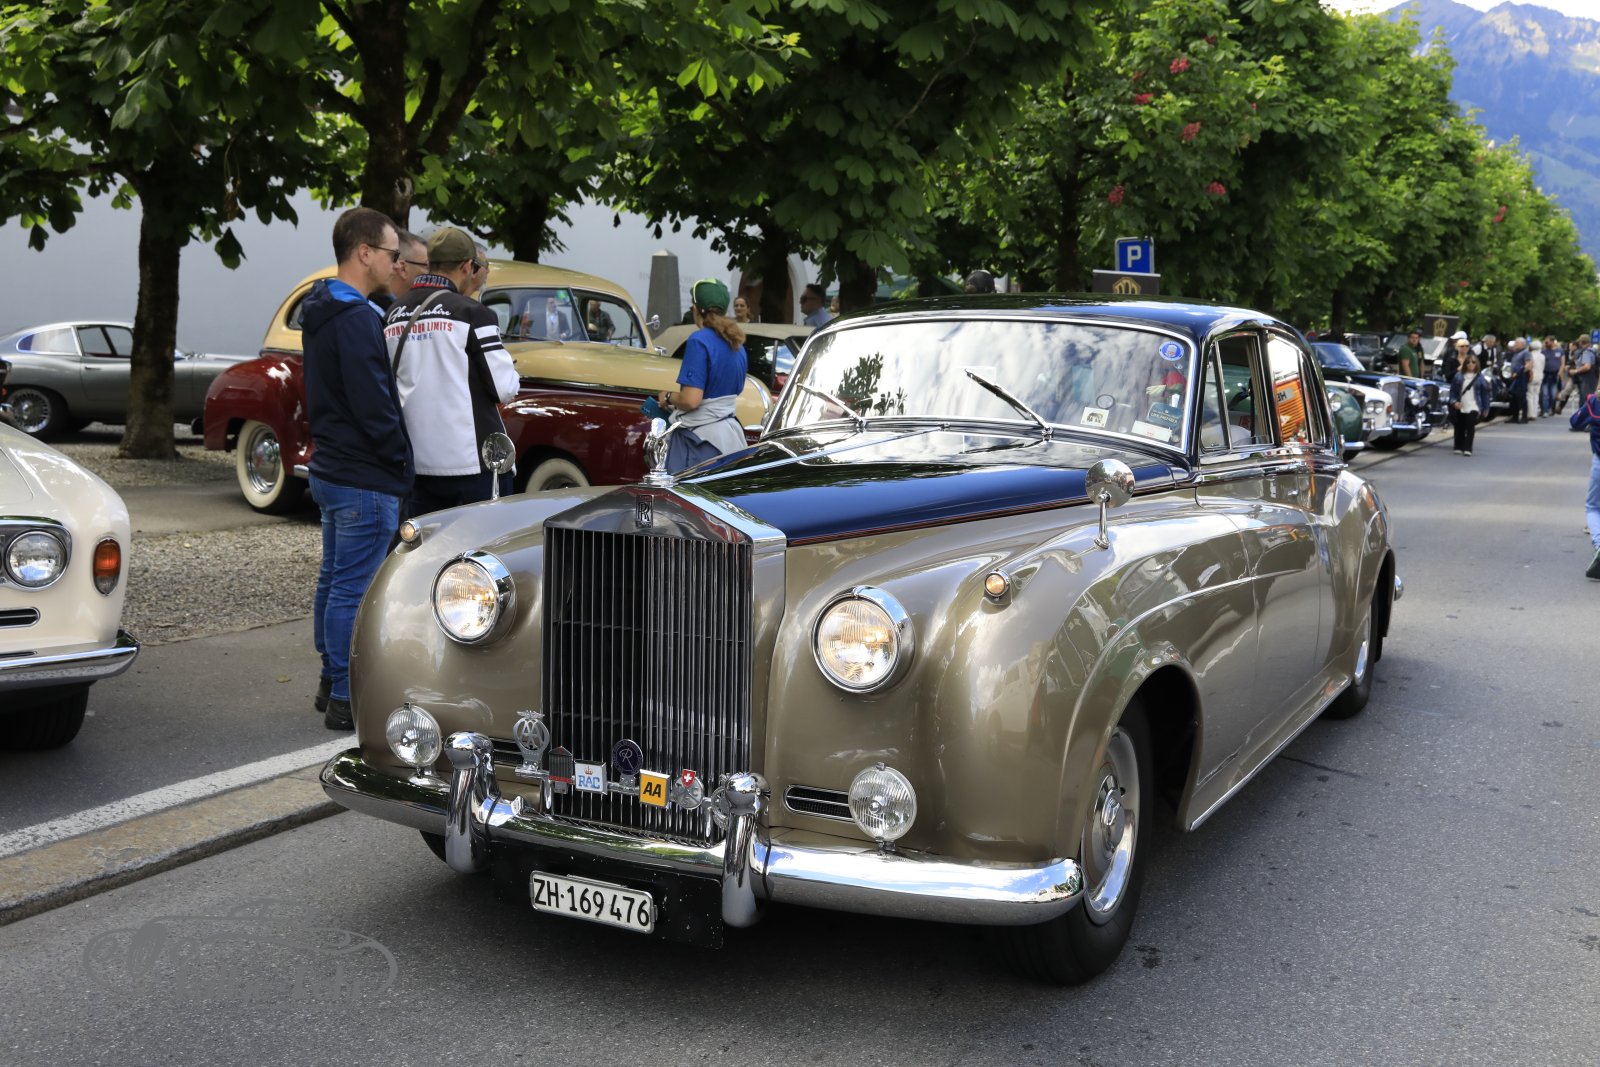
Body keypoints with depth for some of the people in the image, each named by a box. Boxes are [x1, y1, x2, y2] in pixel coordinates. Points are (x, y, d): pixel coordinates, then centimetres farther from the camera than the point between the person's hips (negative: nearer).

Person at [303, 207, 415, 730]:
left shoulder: (322, 312, 14)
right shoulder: (356, 319, -19)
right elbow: (374, 406, -21)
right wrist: (402, 456, -9)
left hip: (330, 469, 11)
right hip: (365, 479, -11)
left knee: (334, 580, 17)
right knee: (354, 590, -5)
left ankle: (331, 683, 27)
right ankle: (347, 699, 1)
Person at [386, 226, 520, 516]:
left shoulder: (393, 316, 8)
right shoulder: (472, 313, -11)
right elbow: (504, 389, -12)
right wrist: (511, 372, 10)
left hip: (416, 460, 6)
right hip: (472, 462, -6)